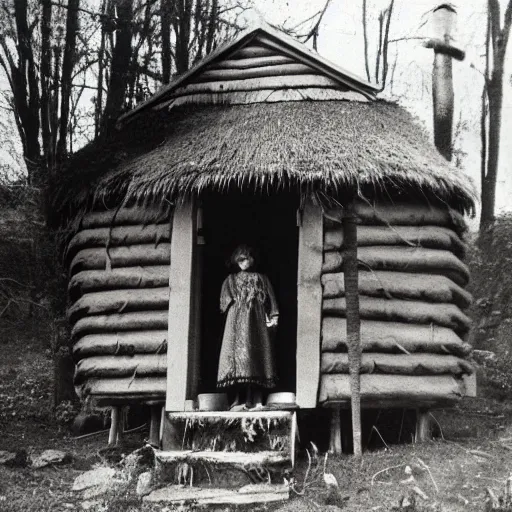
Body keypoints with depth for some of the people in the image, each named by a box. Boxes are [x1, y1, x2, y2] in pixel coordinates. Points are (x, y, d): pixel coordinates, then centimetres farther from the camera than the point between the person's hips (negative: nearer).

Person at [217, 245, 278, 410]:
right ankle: (237, 400, -19)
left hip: (256, 319, 0)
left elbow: (269, 300, 12)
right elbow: (226, 298, 10)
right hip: (237, 319, 0)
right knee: (237, 352, -14)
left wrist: (273, 317, -2)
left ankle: (254, 400, -14)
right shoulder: (231, 279, 22)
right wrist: (233, 305, -10)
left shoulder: (261, 279, 21)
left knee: (256, 354, -10)